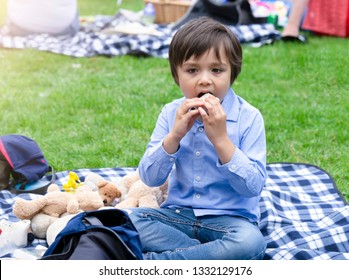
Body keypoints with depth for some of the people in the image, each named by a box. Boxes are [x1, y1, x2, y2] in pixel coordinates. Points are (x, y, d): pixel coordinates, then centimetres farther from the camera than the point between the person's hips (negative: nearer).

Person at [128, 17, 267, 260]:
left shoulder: (248, 117, -10)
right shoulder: (171, 113, 0)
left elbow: (253, 187, -16)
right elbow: (150, 178, -4)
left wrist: (220, 139, -25)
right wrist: (174, 136, -19)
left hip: (229, 218, -3)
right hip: (179, 214, 3)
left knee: (251, 241, -34)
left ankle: (152, 261, -24)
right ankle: (212, 256, -18)